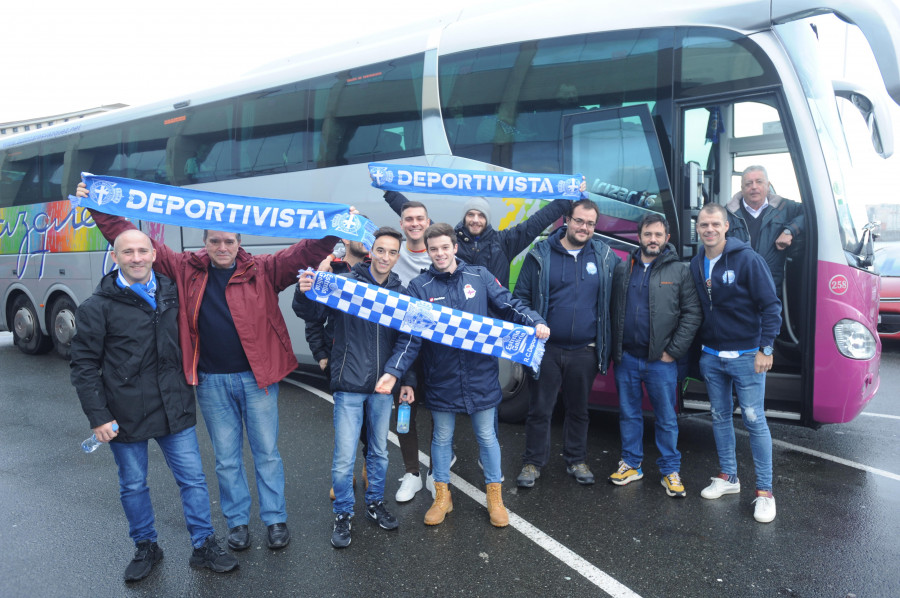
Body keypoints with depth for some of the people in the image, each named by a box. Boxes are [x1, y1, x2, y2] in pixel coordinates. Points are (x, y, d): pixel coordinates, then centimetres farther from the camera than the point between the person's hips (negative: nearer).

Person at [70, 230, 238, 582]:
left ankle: (204, 546, 21)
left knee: (193, 479, 6)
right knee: (133, 486, 13)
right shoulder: (97, 307, -6)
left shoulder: (171, 293, 5)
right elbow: (84, 365, -5)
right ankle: (145, 548, 35)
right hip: (125, 416, -2)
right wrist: (98, 416, -9)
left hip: (174, 409, 3)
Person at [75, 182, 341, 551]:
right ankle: (237, 521, 32)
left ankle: (275, 519, 26)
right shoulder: (187, 270, 2)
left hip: (257, 378, -2)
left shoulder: (262, 271, -4)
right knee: (226, 458, 15)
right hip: (211, 381, 2)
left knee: (266, 453, 10)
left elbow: (305, 253, -14)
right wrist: (98, 208, 3)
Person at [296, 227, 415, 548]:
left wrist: (407, 380, 6)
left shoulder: (401, 293, 3)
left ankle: (375, 503, 36)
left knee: (379, 450, 17)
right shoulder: (346, 284, -8)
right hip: (349, 385, -3)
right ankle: (343, 514, 21)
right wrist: (305, 295, -29)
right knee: (345, 456, 1)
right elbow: (314, 314, -8)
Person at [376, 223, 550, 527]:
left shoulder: (479, 276, -1)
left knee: (487, 436, 13)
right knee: (442, 437, 16)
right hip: (441, 378, 0)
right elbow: (410, 335, -8)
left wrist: (535, 322, -19)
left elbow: (509, 305, 0)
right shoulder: (420, 286, -4)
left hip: (481, 376, 0)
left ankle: (495, 496, 32)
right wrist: (393, 371, -19)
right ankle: (442, 496, 35)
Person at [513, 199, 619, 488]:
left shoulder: (606, 257, 5)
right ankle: (533, 463, 22)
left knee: (578, 409, 16)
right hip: (546, 348, -1)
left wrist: (606, 346, 2)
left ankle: (576, 460, 32)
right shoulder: (540, 255, -1)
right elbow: (521, 297, 0)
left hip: (585, 352, 2)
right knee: (540, 409, 7)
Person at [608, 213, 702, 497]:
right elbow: (612, 310, 11)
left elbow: (692, 313, -2)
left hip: (661, 360, -3)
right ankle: (631, 464, 26)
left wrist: (673, 351, -8)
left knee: (667, 418, 6)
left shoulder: (679, 271, 0)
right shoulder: (623, 269, 8)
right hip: (626, 358, 3)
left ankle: (670, 471, 19)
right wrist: (614, 348, 4)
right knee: (629, 414, 13)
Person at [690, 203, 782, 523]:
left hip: (746, 357, -5)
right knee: (720, 417, 14)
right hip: (711, 357, 5)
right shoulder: (696, 264, 5)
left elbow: (771, 305, -11)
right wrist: (698, 347, 10)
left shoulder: (747, 259, -11)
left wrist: (765, 348, -15)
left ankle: (764, 491, 9)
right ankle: (728, 477, 29)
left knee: (754, 420, -1)